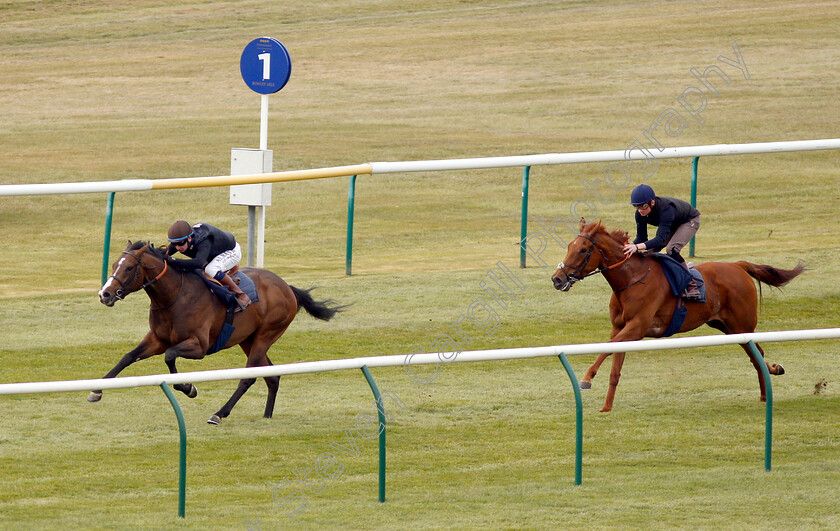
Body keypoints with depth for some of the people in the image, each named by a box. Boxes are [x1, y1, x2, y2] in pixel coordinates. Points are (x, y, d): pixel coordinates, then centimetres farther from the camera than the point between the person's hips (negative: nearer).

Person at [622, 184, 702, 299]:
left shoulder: (666, 209, -43)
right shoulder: (640, 214, -22)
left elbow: (661, 238, -52)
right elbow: (641, 238, -17)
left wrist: (638, 247, -65)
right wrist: (630, 245, -41)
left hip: (690, 221, -8)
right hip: (673, 225, 8)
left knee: (671, 249, -29)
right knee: (652, 250, -4)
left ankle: (692, 287, -26)